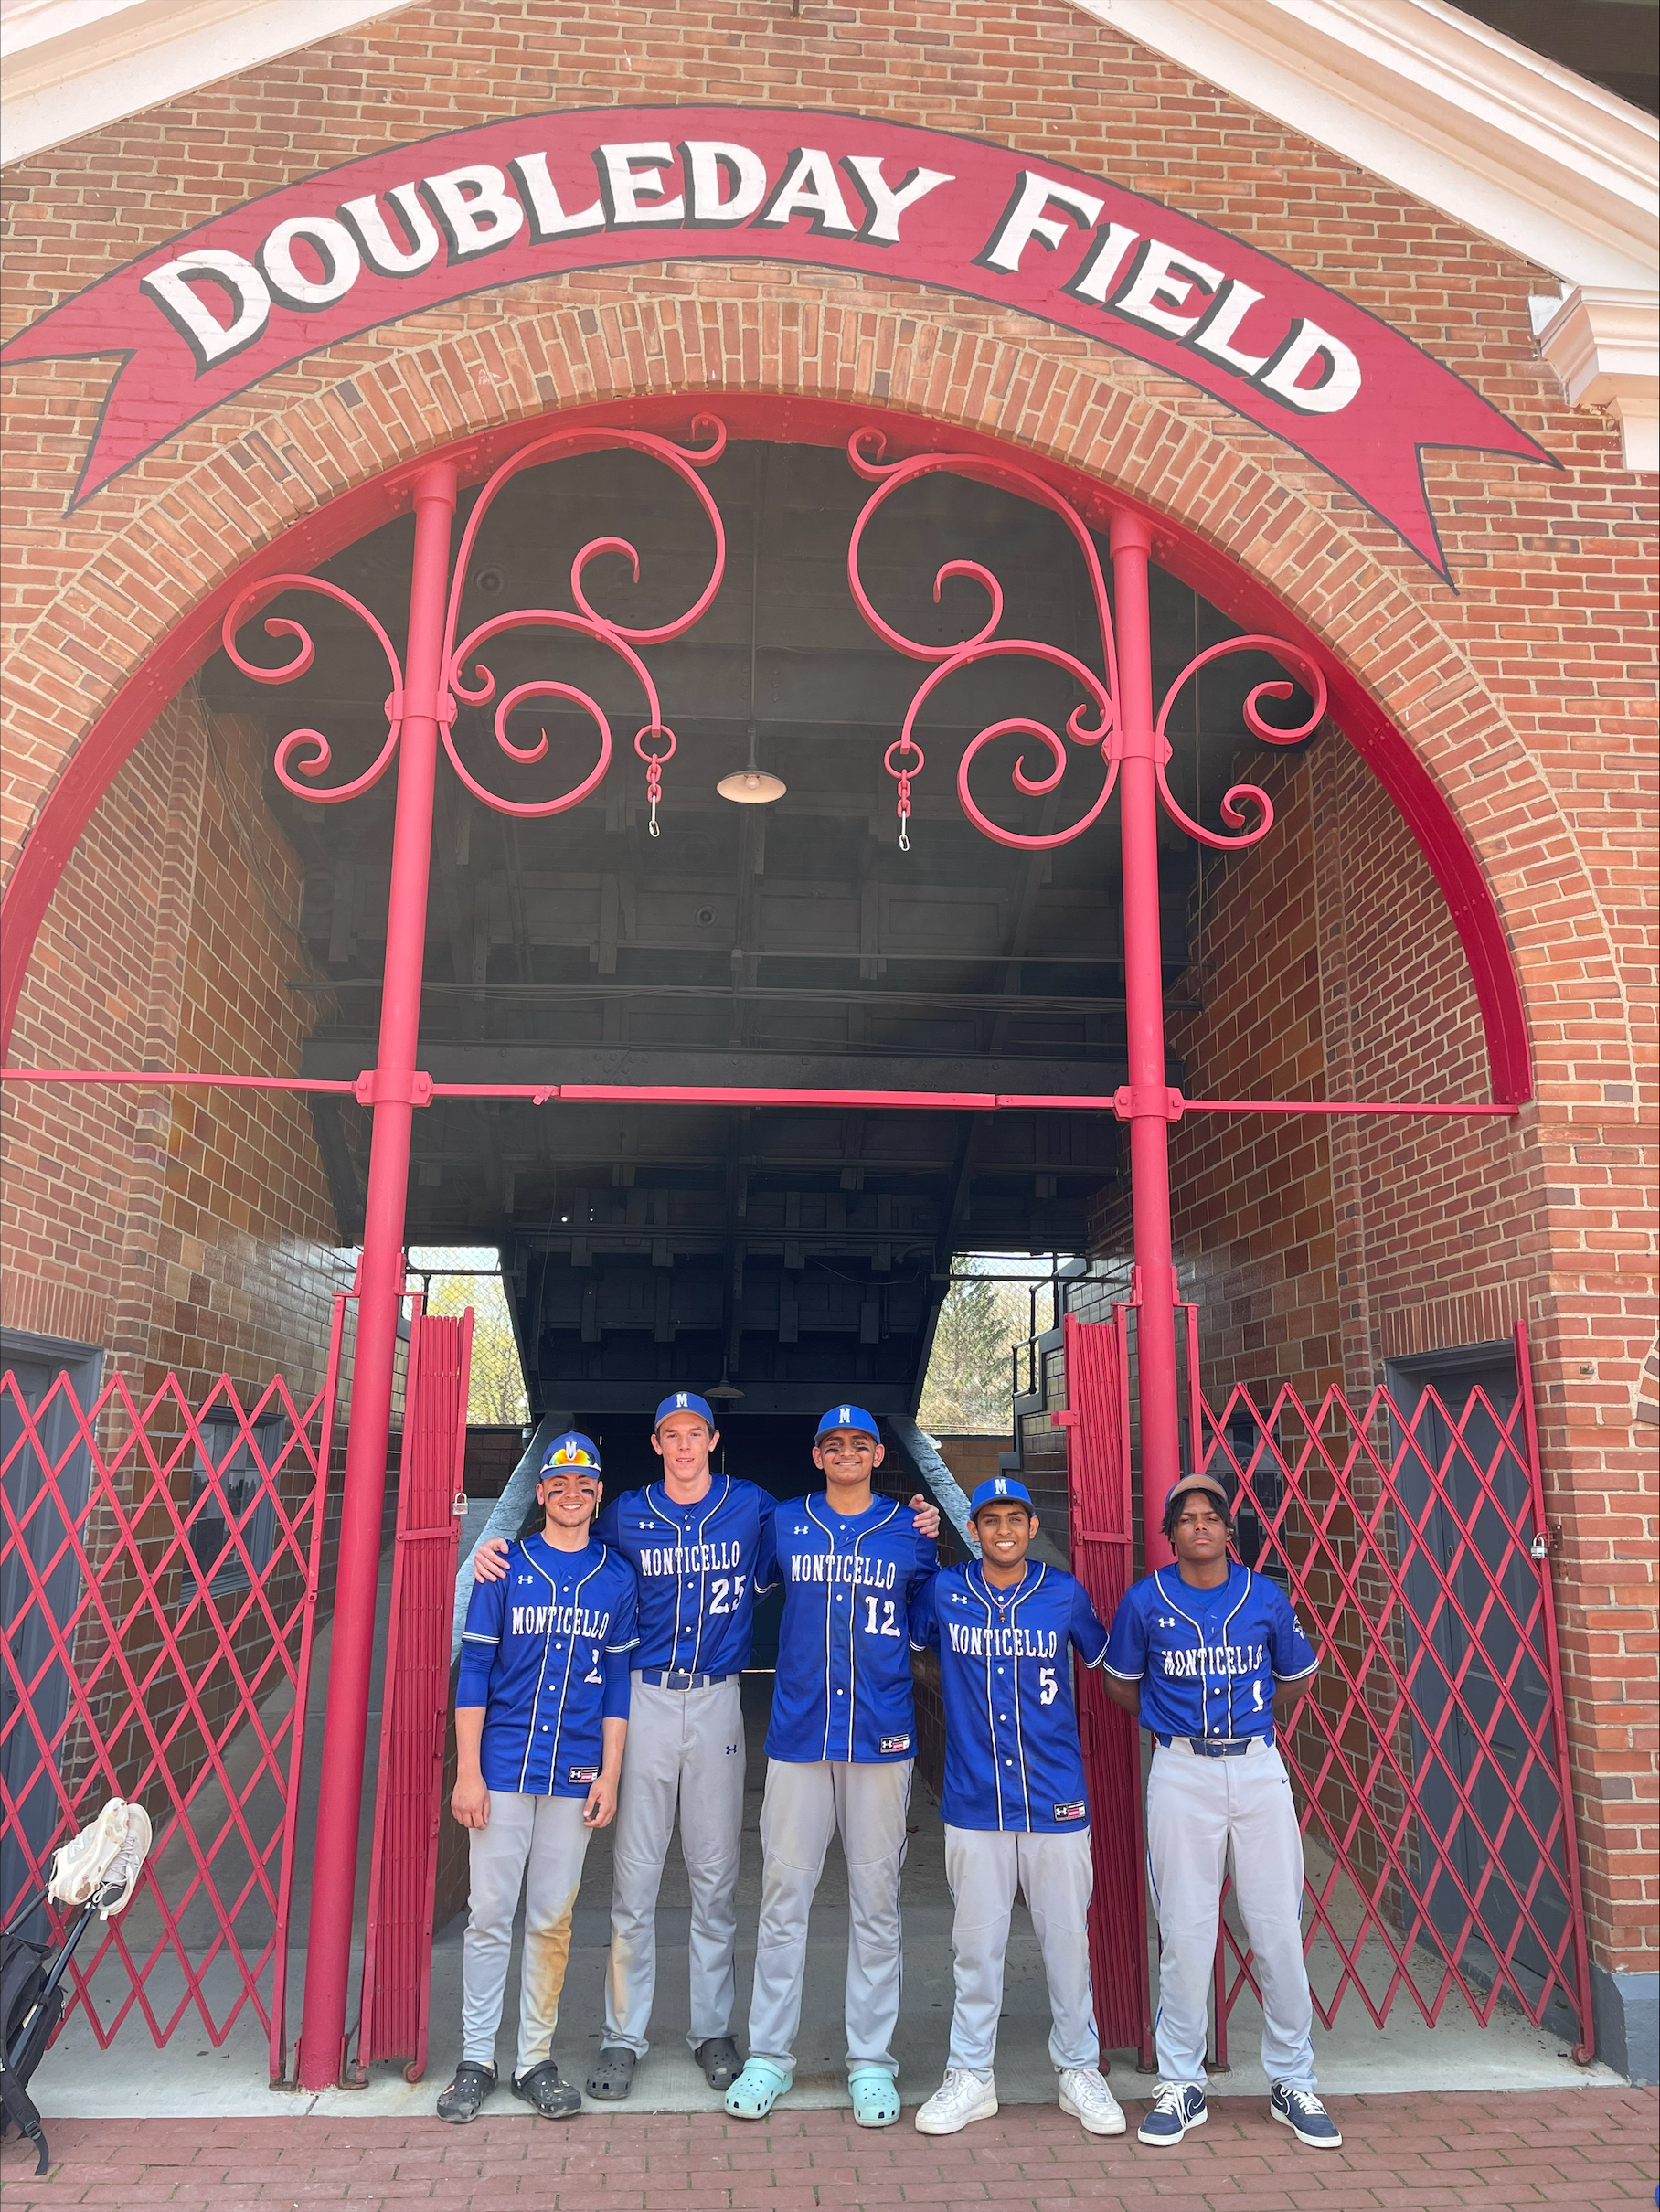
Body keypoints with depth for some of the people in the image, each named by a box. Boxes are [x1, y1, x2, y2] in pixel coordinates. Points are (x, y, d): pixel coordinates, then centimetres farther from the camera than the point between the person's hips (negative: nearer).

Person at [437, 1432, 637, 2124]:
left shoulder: (616, 1577, 5)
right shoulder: (507, 1567, 0)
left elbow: (618, 1680, 6)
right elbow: (474, 1669, -1)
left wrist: (610, 1774, 1)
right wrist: (467, 1772, -6)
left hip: (575, 1775, 1)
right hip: (501, 1770, -1)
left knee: (552, 1919, 8)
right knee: (490, 1914, 4)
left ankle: (536, 2060, 21)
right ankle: (476, 2059, 18)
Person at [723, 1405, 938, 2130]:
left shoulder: (912, 1531, 5)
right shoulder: (784, 1524, 6)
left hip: (882, 1739, 0)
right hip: (798, 1735, 0)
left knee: (876, 1900, 6)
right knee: (783, 1895, 4)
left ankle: (870, 2061, 18)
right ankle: (768, 2055, 17)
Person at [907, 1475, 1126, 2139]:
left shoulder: (1065, 1594, -1)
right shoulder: (943, 1593, -2)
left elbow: (1105, 1660, 14)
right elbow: (906, 1644, 15)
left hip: (1055, 1802, 0)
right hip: (974, 1803, 0)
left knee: (1067, 1940, 9)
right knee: (976, 1942, 9)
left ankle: (1079, 2072, 27)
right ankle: (970, 2076, 25)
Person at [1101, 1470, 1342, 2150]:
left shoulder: (1267, 1598, 1)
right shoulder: (1144, 1601, -1)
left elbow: (1295, 1677, 17)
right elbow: (1121, 1681, 13)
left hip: (1258, 1769, 1)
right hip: (1180, 1774, -1)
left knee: (1280, 1928, 4)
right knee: (1183, 1931, 4)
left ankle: (1292, 2081, 21)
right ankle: (1181, 2084, 18)